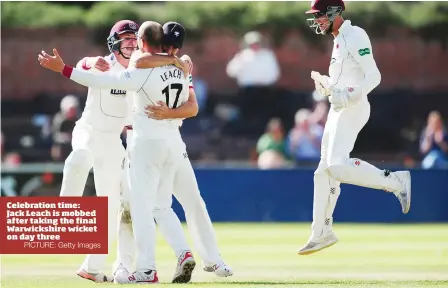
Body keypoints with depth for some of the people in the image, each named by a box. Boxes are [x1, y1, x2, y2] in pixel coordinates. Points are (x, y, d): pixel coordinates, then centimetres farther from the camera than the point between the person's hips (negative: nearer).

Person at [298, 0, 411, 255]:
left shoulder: (354, 36, -12)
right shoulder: (339, 40, 18)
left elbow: (373, 76, -19)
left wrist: (349, 96, -31)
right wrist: (325, 83, 9)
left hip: (352, 109, -10)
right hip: (338, 110, 10)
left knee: (337, 166, -23)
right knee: (325, 171, 10)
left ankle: (395, 180, -13)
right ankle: (322, 233, 16)